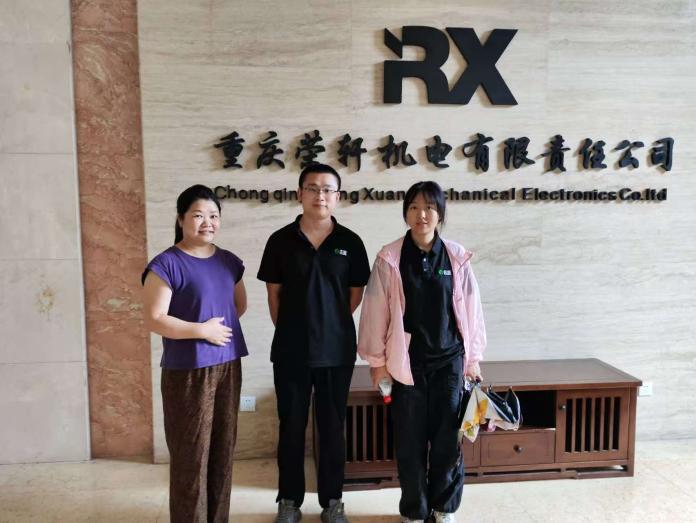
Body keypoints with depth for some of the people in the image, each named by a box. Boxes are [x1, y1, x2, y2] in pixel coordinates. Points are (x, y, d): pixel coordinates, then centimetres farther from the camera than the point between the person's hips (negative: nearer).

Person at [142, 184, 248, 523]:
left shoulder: (229, 262, 9)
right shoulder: (167, 264, -11)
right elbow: (154, 320, -15)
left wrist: (220, 319, 5)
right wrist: (202, 329, -16)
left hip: (228, 366, 6)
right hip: (188, 371, -6)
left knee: (223, 449, 14)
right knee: (192, 454, 1)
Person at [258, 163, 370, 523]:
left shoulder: (350, 242, -1)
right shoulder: (281, 240, -1)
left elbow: (355, 294, 6)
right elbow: (274, 293, 5)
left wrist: (329, 323, 7)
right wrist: (290, 331, 6)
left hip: (337, 350, 0)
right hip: (290, 351, 0)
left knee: (332, 427, 11)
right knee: (291, 427, 11)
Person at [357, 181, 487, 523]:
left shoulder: (457, 257, 0)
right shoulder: (389, 258, -4)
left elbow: (470, 309, 5)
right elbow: (376, 311, -1)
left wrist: (473, 358, 7)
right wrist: (377, 360, 1)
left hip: (449, 360, 1)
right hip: (407, 361, -1)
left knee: (448, 438, 7)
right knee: (410, 441, 7)